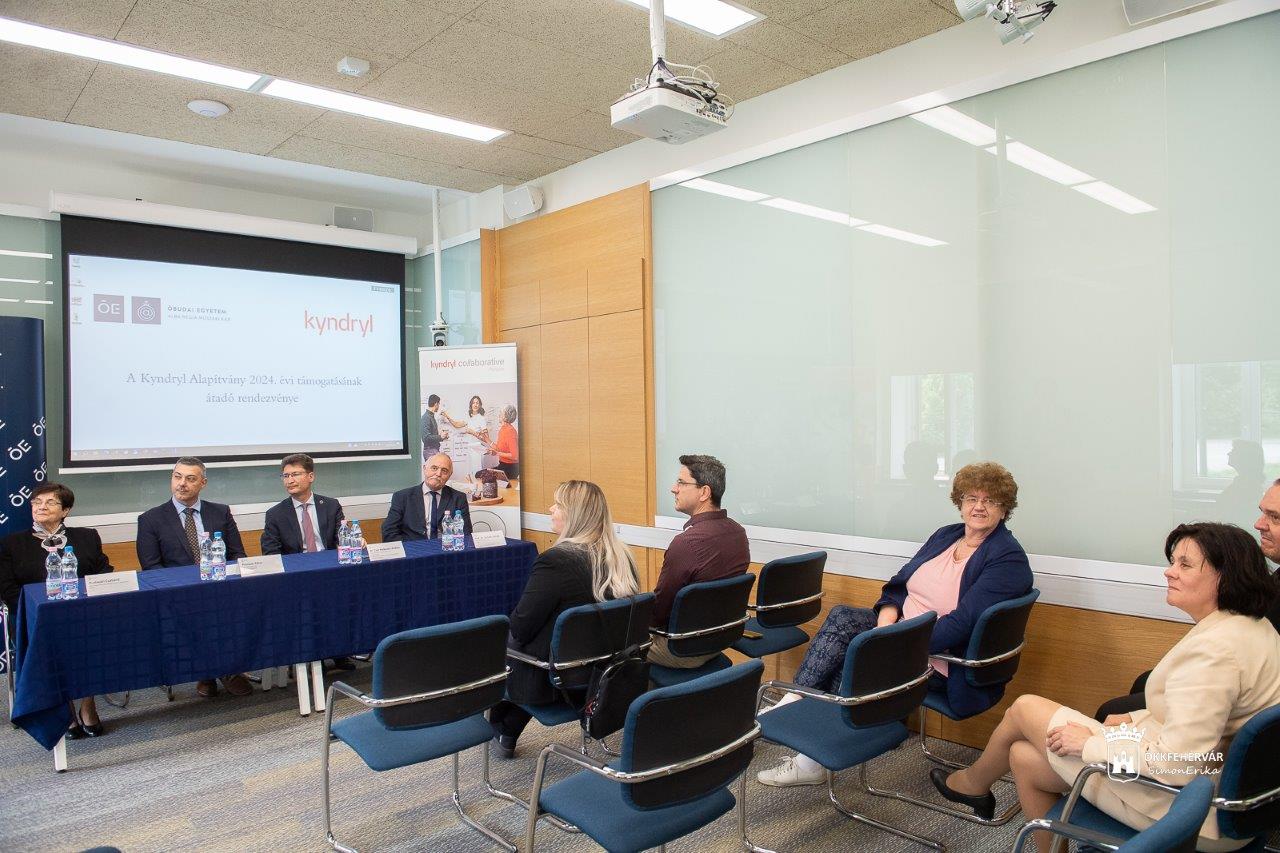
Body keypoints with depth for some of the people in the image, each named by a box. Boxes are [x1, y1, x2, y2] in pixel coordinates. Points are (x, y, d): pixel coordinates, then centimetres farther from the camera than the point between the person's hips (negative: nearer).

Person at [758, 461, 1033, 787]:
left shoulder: (1008, 559, -12)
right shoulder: (945, 535, 11)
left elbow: (962, 623, -22)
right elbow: (899, 585, 10)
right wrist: (885, 622, -10)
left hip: (939, 660, -7)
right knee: (842, 616, -16)